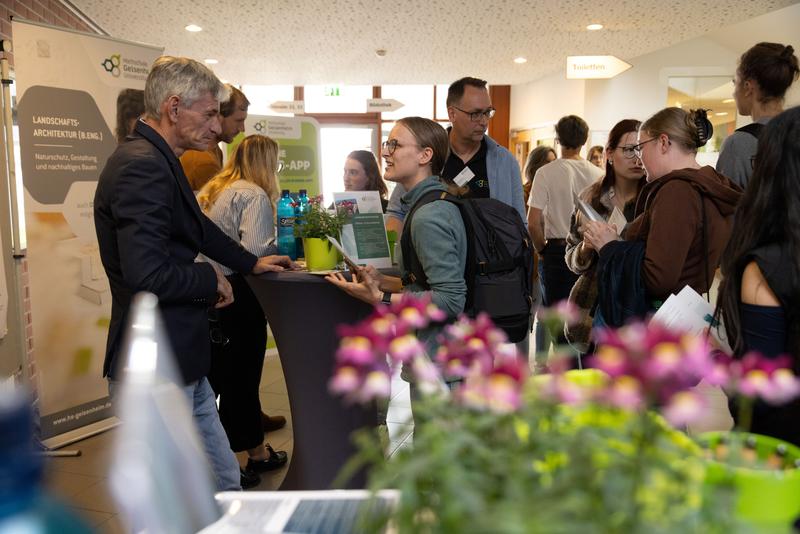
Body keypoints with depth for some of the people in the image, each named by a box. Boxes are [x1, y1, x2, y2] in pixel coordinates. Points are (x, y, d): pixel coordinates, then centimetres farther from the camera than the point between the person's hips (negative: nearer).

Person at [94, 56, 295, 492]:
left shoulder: (158, 161, 12)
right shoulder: (143, 166, -21)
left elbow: (197, 227, 28)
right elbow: (147, 274, -30)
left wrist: (252, 263, 32)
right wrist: (211, 281, -13)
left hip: (181, 366, 10)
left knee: (223, 481, 18)